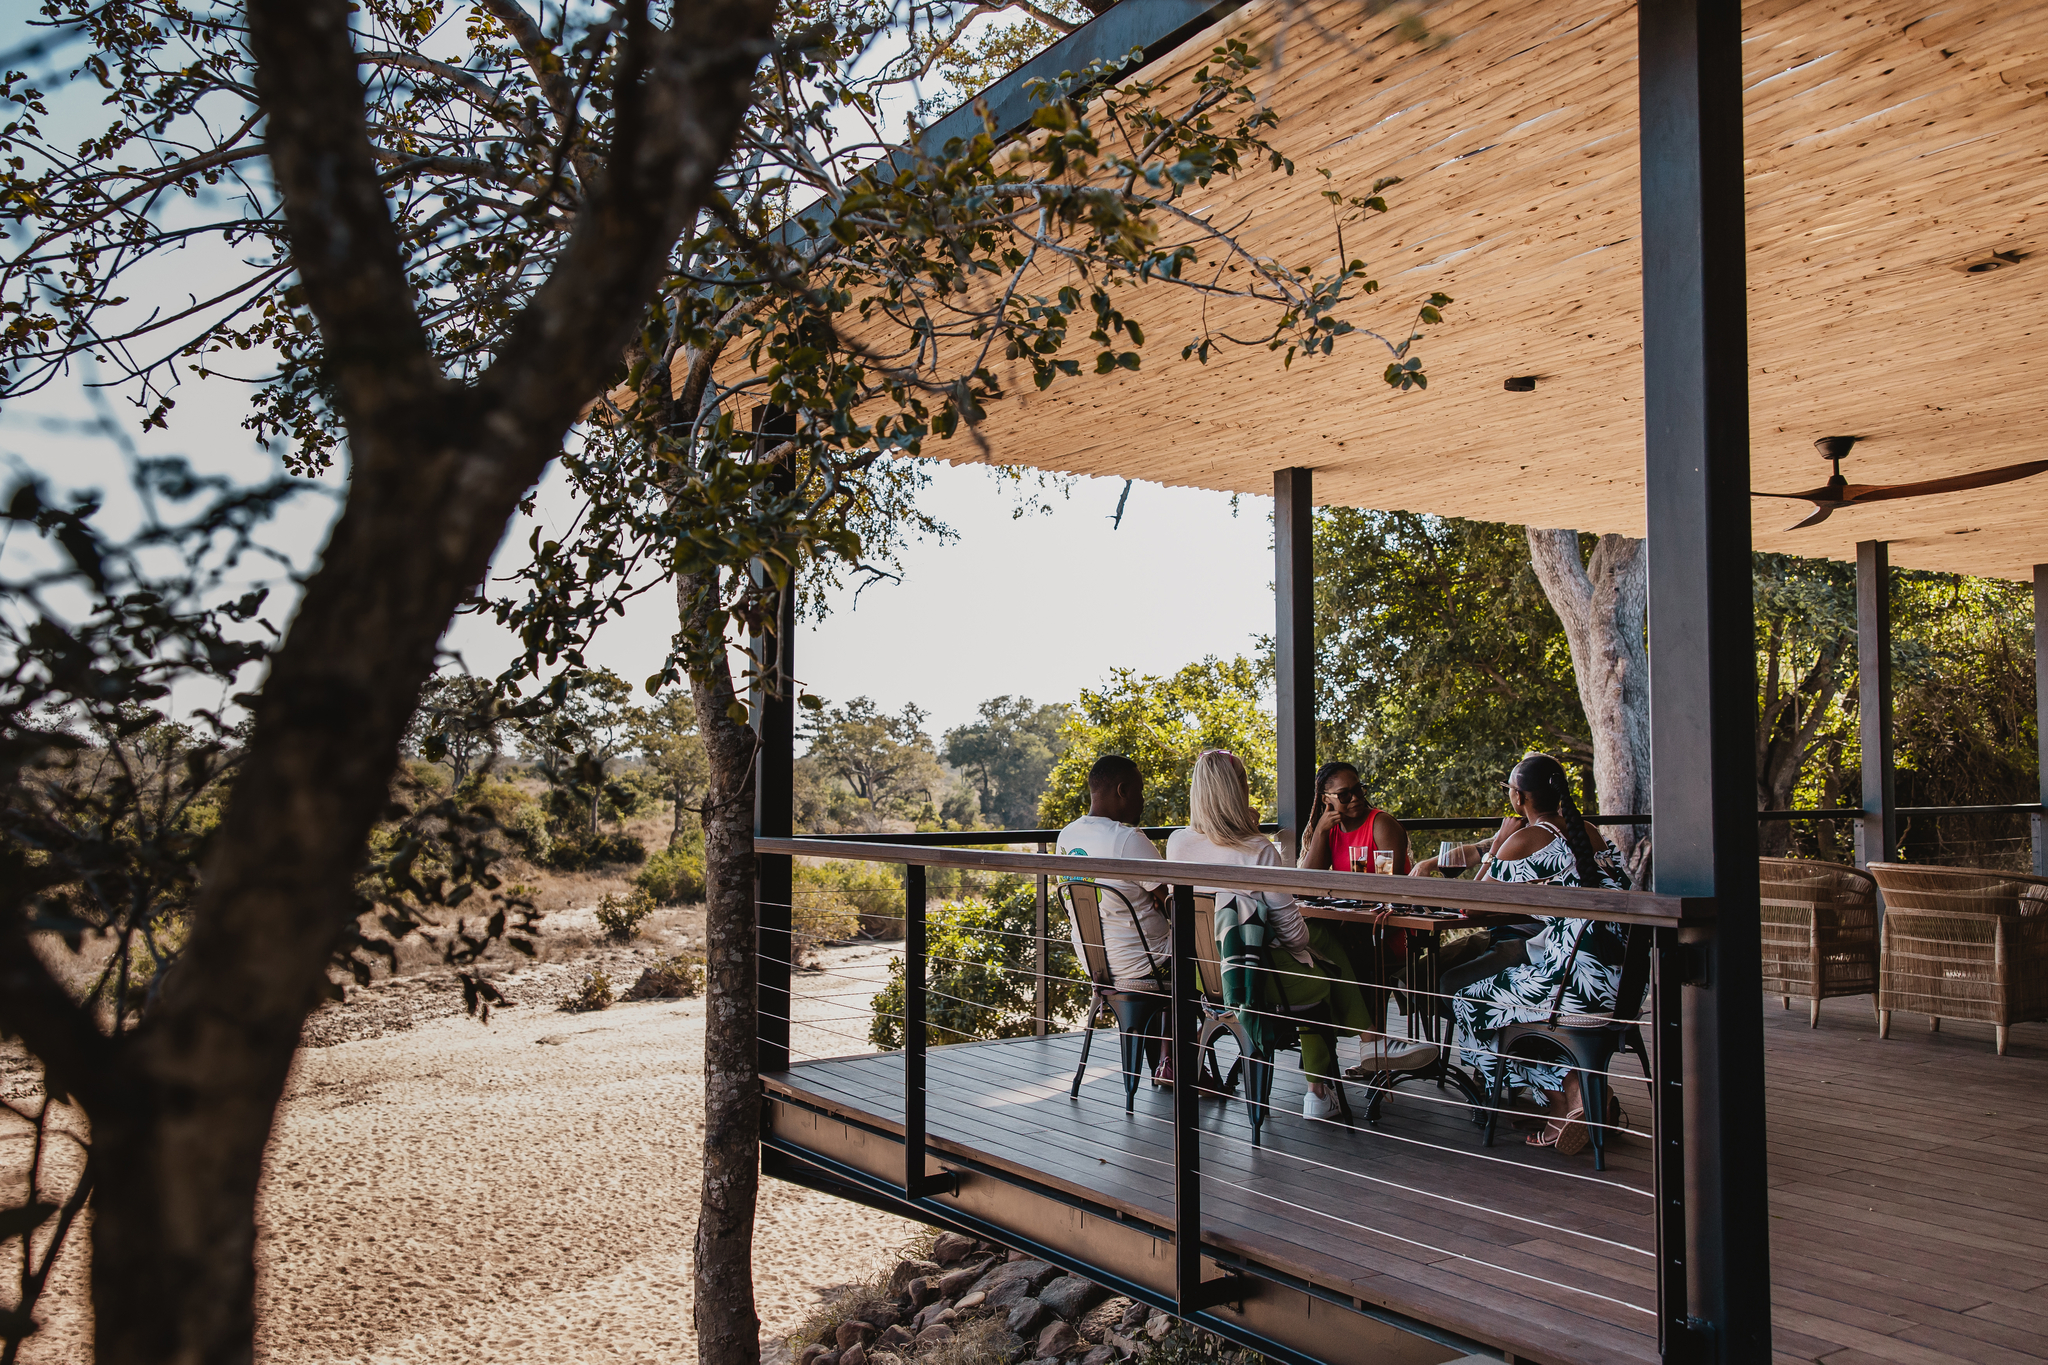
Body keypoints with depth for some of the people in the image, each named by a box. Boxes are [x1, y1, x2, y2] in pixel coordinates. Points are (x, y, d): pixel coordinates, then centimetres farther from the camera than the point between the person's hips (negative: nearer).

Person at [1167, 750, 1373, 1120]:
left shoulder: (1177, 843, -7)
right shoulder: (1258, 850, -22)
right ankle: (1318, 1091, 30)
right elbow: (1292, 929, -12)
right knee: (1318, 977, 28)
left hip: (1198, 974, 6)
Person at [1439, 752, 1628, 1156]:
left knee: (1462, 990, 10)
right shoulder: (1590, 832, 12)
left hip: (1577, 980, -8)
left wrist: (1498, 843, 5)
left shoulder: (1525, 840, -9)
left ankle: (1566, 1101, 7)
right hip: (1615, 975, 8)